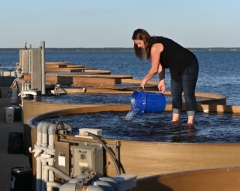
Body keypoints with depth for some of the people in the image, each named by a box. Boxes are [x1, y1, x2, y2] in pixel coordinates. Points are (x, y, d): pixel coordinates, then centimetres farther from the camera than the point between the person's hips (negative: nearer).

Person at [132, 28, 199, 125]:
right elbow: (160, 65, 6)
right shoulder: (155, 44, 5)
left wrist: (144, 80, -8)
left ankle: (190, 122, -10)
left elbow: (154, 69, -24)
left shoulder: (155, 47, -25)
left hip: (188, 65, -11)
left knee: (188, 94, -10)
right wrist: (162, 81, -1)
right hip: (176, 69, 11)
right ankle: (175, 119, 11)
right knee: (175, 94, 9)